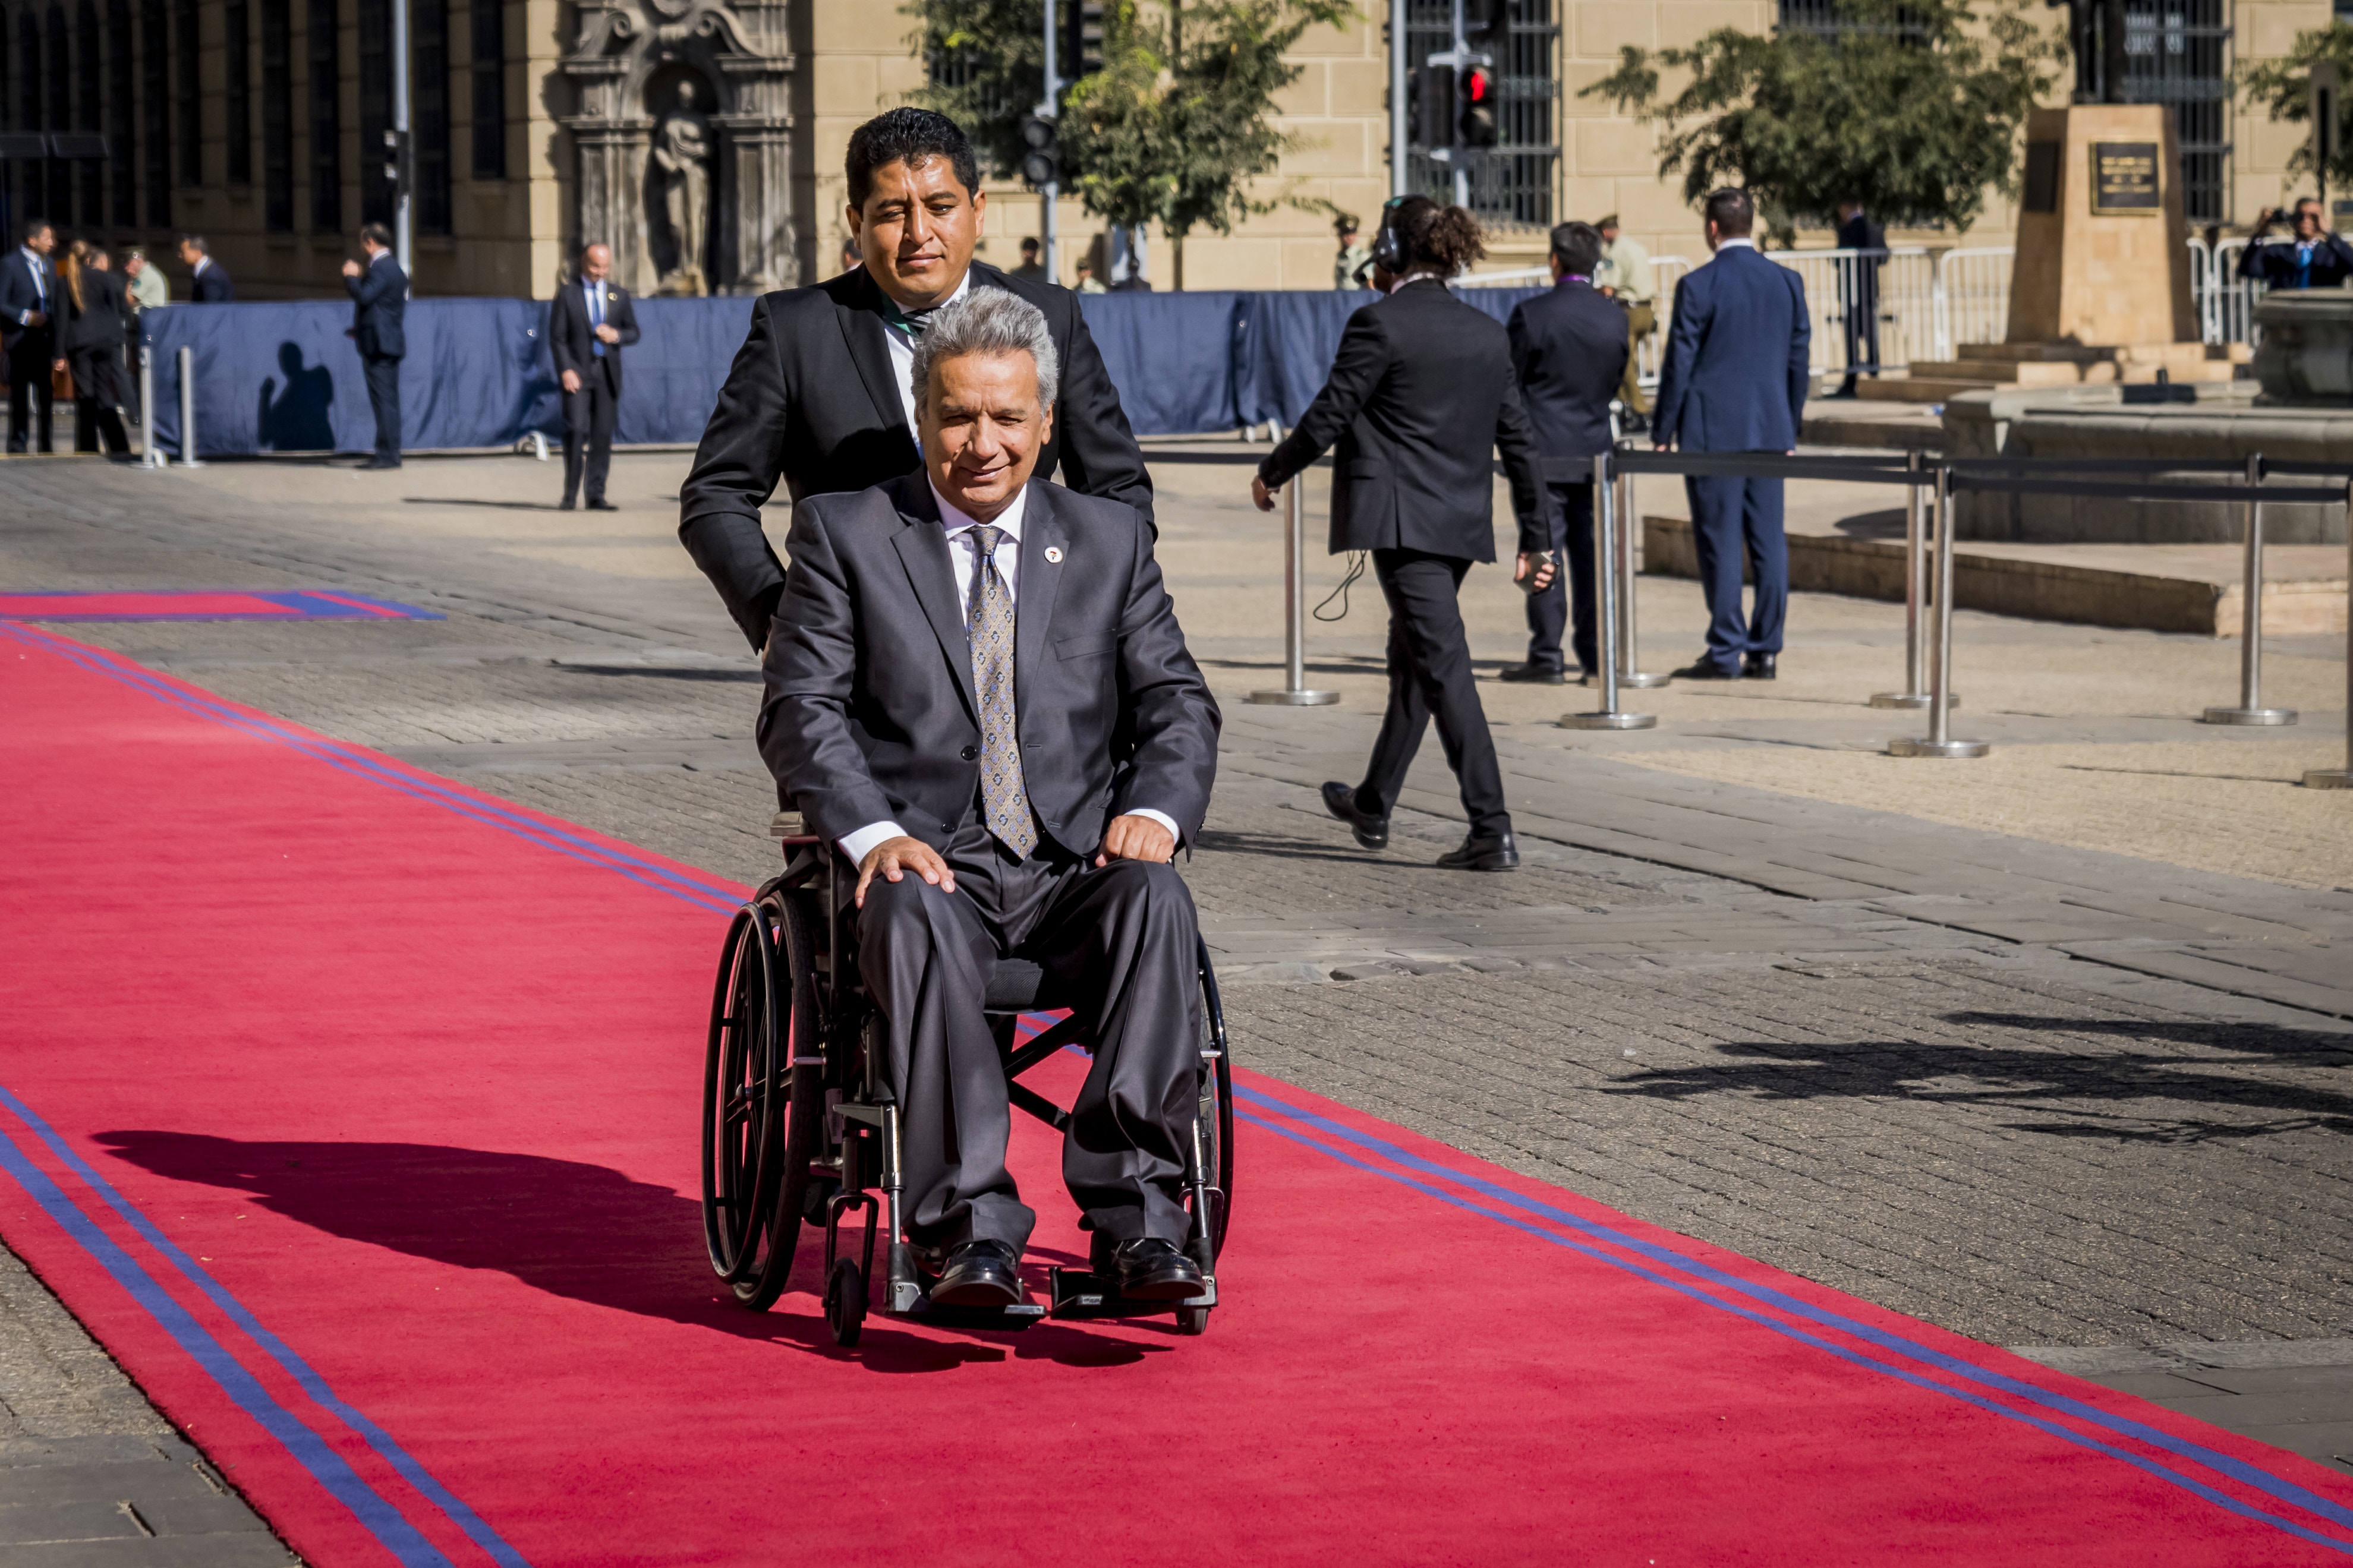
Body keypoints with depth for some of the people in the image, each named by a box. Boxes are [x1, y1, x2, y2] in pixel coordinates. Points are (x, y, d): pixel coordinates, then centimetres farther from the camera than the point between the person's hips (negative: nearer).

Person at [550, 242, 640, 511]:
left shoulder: (619, 295, 13)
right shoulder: (567, 295, 3)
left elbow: (633, 332, 15)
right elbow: (557, 337, 0)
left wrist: (616, 336, -8)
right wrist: (566, 370, -13)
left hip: (607, 373, 3)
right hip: (577, 373, -3)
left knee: (603, 434, 2)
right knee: (576, 430, -13)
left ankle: (596, 496, 7)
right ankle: (570, 494, -7)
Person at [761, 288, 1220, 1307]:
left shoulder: (1111, 542, 15)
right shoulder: (845, 535, 8)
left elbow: (1178, 705, 11)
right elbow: (800, 711, 0)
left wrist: (1157, 810, -11)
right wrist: (873, 835, -19)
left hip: (1074, 869, 2)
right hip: (923, 865, -2)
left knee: (1156, 900, -32)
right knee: (916, 921, -37)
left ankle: (1134, 1218, -36)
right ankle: (973, 1230, -39)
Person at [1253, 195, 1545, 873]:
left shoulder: (1379, 323, -10)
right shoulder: (1489, 335, 10)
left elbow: (1330, 414, -7)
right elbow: (1517, 440, 12)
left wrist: (1273, 472, 10)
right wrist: (1534, 539, 16)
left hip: (1403, 520, -7)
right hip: (1464, 519, 7)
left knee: (1443, 665, -10)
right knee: (1411, 658, 21)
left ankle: (1492, 830, -17)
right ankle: (1374, 805, 36)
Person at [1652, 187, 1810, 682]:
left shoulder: (1698, 287, -9)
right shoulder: (1787, 282, 6)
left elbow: (1679, 365, -7)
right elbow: (1798, 361, 11)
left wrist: (1662, 431, 2)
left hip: (1712, 429, -5)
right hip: (1769, 429, 5)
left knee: (1720, 542, -1)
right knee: (1769, 541, 5)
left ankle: (1726, 653, -1)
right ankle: (1764, 652, 6)